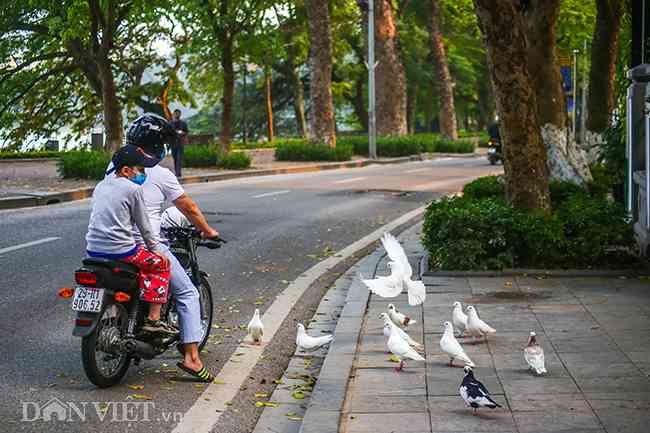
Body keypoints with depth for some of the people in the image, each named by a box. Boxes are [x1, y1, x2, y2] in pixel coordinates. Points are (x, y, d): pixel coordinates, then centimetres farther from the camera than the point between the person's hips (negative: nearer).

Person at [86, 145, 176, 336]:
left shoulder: (100, 186, 15)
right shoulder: (133, 188, -6)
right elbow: (143, 225, -2)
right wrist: (155, 248, 9)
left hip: (93, 249, 8)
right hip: (120, 250, -8)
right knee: (161, 264, 8)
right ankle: (153, 319, -1)